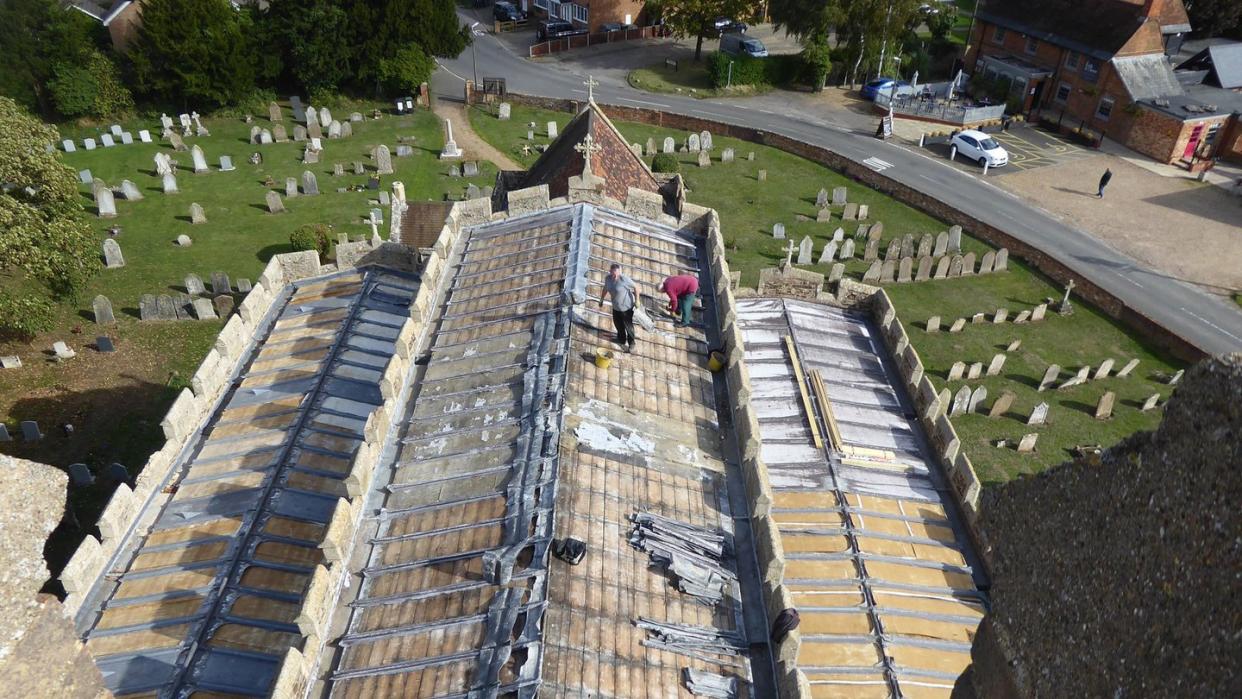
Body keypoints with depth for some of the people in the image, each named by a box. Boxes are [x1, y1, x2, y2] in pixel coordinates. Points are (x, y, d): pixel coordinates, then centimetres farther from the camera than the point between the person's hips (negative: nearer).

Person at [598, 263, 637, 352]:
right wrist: (601, 299, 19)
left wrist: (637, 301, -19)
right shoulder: (607, 278, -10)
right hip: (616, 306, 6)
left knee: (628, 326, 9)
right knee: (618, 325, 23)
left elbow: (636, 288, -19)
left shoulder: (624, 279, -28)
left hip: (626, 307, -6)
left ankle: (631, 343, 32)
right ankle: (622, 340, 49)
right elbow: (605, 288, 10)